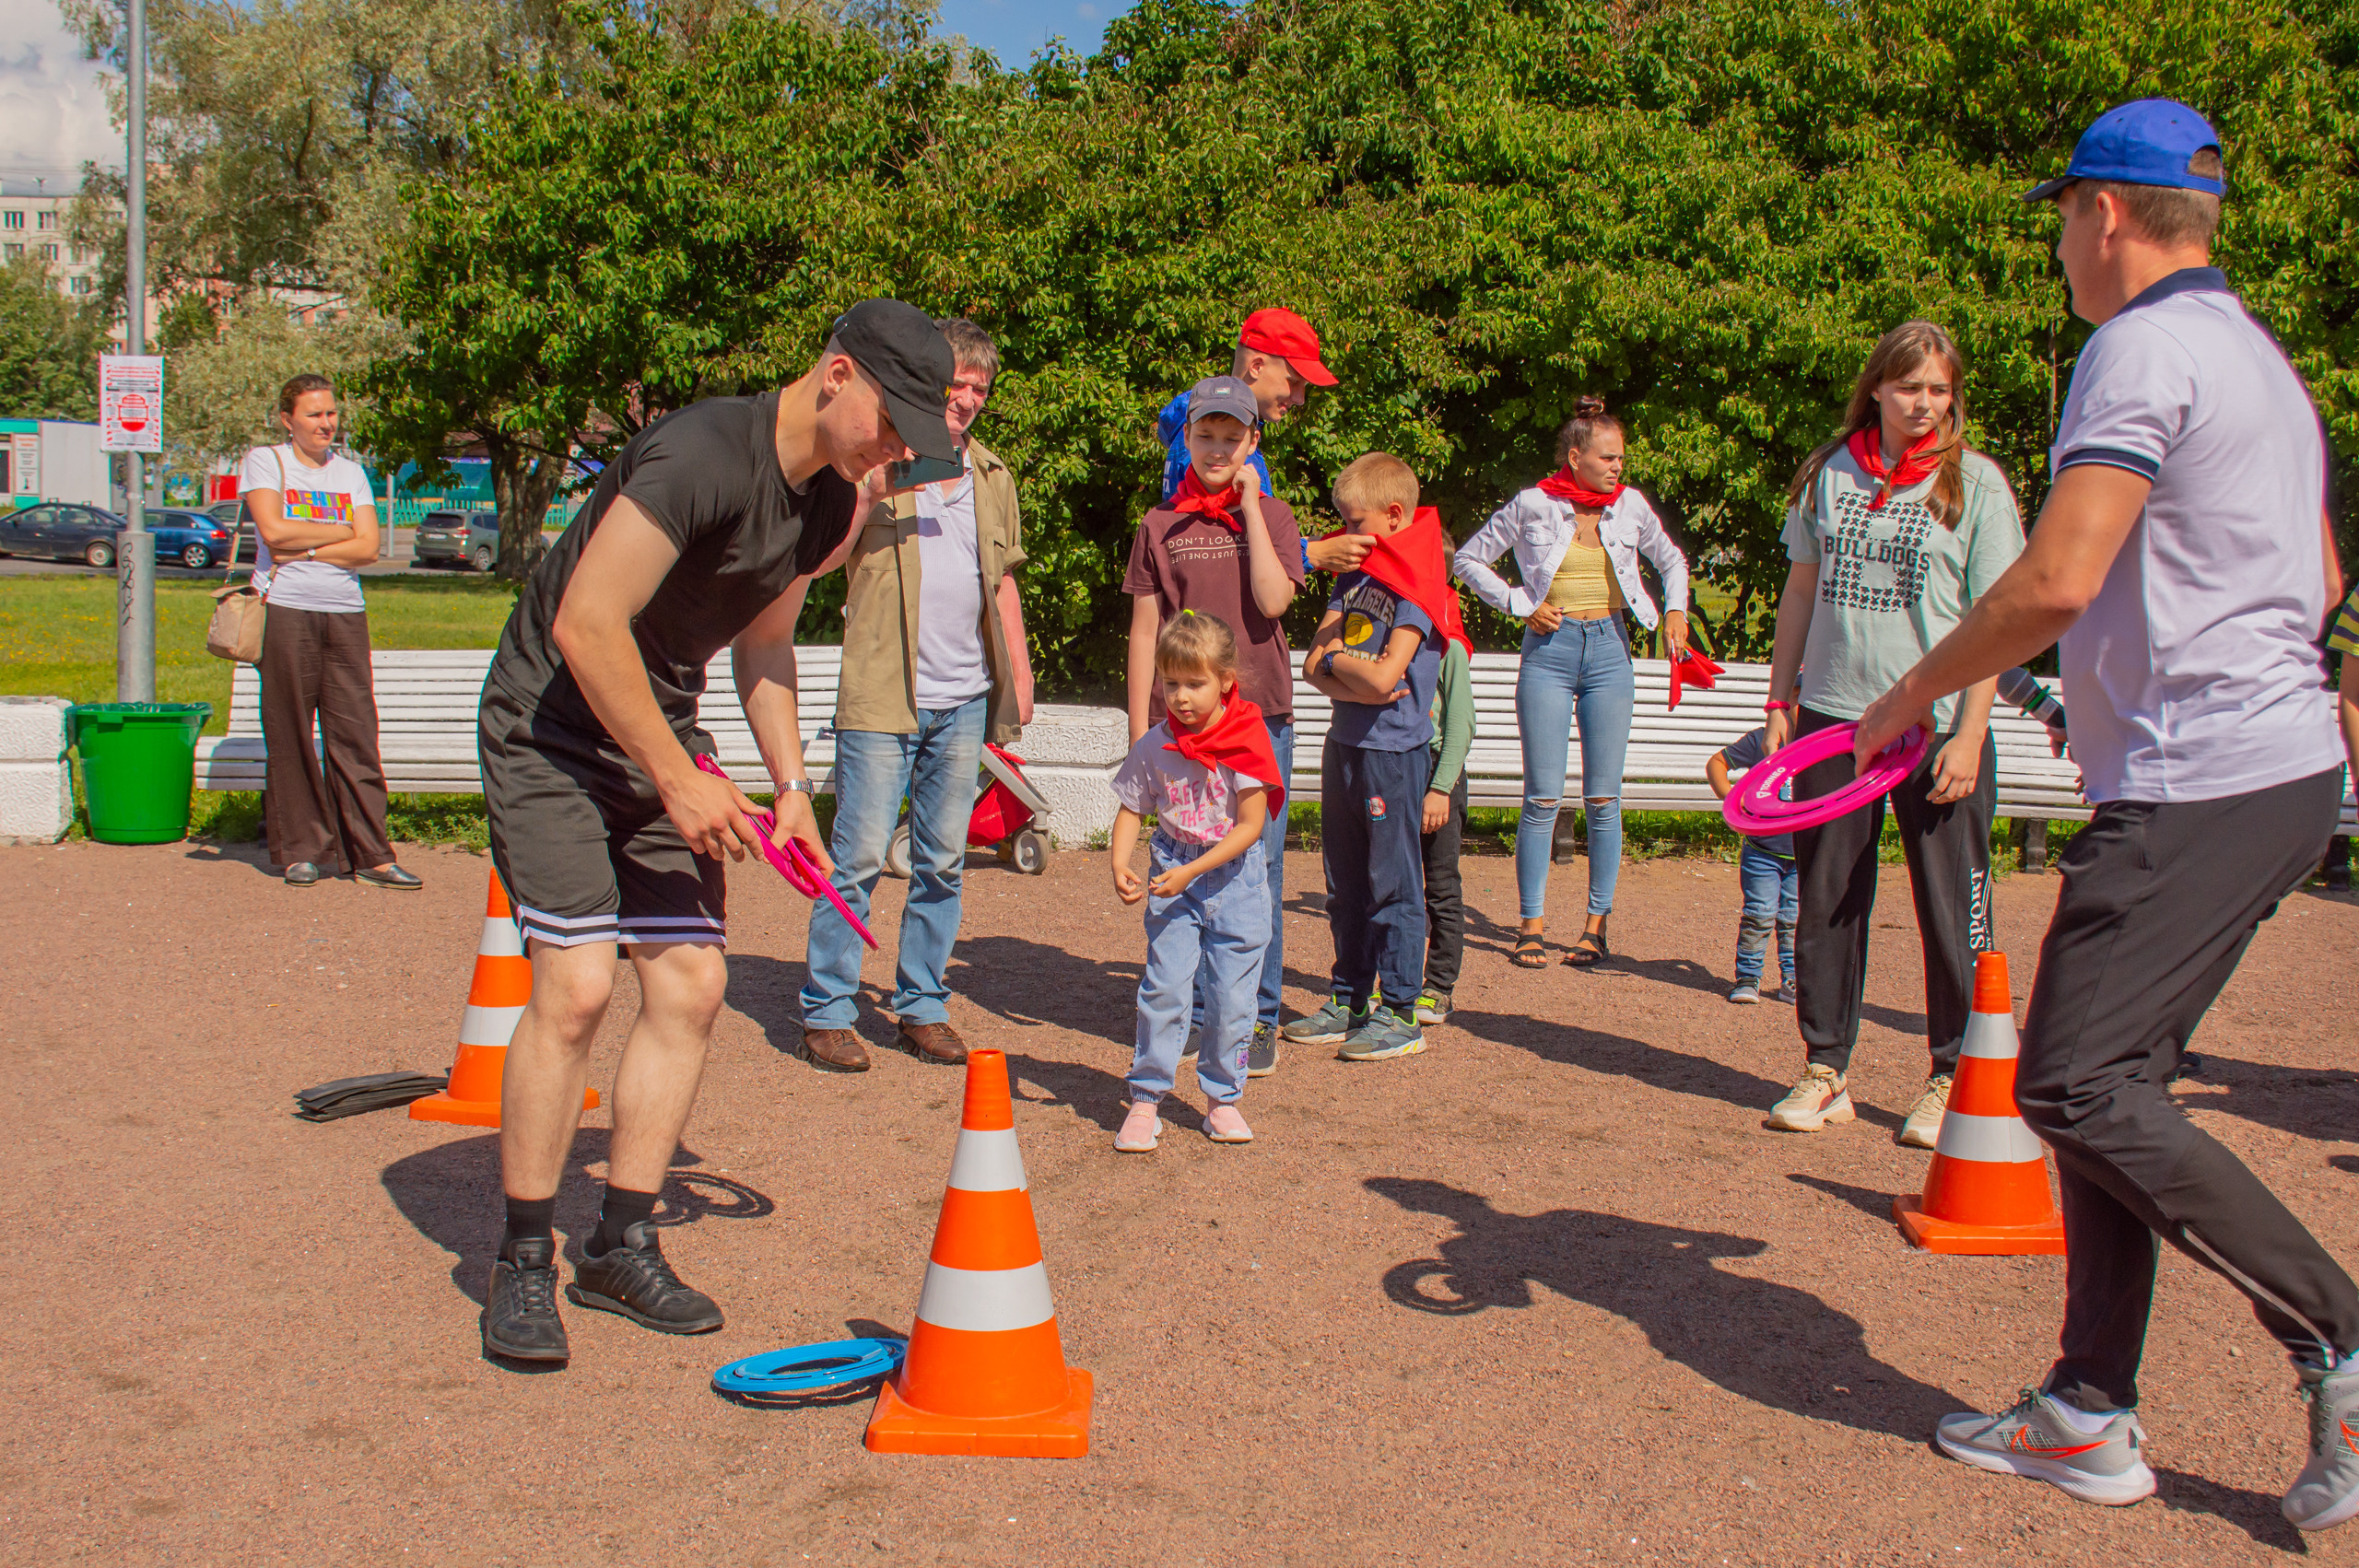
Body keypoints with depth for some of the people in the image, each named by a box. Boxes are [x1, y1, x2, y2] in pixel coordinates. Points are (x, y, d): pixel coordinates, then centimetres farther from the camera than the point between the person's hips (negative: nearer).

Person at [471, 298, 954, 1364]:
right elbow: (586, 626, -27)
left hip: (660, 739, 8)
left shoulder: (830, 503, 3)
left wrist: (791, 784, 7)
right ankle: (523, 1263, 0)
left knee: (691, 981, 2)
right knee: (576, 985, -15)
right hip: (552, 732, -8)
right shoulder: (703, 456, -25)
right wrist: (678, 779, -22)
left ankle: (622, 1245, 14)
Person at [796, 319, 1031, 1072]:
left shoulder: (992, 477, 16)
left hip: (965, 699, 5)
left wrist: (1019, 673, 18)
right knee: (859, 856, -5)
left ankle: (922, 1007, 18)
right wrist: (870, 497, -19)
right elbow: (818, 561, -6)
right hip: (882, 695, -5)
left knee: (943, 861, 8)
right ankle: (826, 1012, 4)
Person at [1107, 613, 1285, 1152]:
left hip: (1234, 878, -1)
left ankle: (1223, 1097, 19)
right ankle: (1146, 1100, 5)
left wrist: (1191, 871, -20)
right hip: (1171, 875, 2)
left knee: (1231, 996, 3)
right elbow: (1131, 810, 6)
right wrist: (1120, 867, -12)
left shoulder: (1245, 742, -12)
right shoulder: (1155, 746, -2)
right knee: (1164, 989, -5)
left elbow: (1250, 825, -14)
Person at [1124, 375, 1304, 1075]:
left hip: (1260, 713, -1)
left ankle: (1258, 1017, 6)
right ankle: (1193, 1011, 13)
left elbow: (1273, 600, -10)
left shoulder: (1271, 517, 8)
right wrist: (1140, 728, 4)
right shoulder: (1160, 526, 9)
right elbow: (1145, 631, 9)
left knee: (1258, 866, -2)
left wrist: (1249, 508, -7)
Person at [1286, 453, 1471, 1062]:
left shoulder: (1417, 588, -12)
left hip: (1393, 753, -8)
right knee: (1346, 885, 14)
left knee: (1393, 885, -2)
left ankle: (1399, 1013, 5)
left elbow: (1384, 676, -22)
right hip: (1343, 744, 8)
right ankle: (1348, 1001, 23)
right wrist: (1358, 683, -15)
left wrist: (1337, 657, -5)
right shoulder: (1353, 576, 11)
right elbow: (1314, 665, 4)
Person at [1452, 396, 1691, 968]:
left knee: (1603, 798, 2)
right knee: (1542, 798, -3)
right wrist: (1521, 604, -3)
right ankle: (1533, 923, 5)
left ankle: (1597, 922, 10)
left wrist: (1675, 609, 5)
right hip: (1550, 649, -2)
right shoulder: (1533, 506, -3)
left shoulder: (1629, 505, 5)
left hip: (1609, 648, 2)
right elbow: (1469, 559, 6)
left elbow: (1671, 559, 22)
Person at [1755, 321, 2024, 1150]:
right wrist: (1780, 701, 10)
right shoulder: (1829, 473, 8)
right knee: (1825, 900, 6)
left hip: (1939, 726, -3)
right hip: (1833, 716, 3)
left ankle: (1951, 1081, 14)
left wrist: (1970, 736, -12)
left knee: (1951, 909, 1)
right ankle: (1824, 1072, 17)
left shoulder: (1976, 484, -2)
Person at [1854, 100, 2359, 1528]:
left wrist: (1911, 698, -9)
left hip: (2198, 790, -10)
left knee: (2079, 1084, -8)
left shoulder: (2145, 350, -12)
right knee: (2100, 1083, 11)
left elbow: (2057, 582, -22)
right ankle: (2092, 1420, 16)